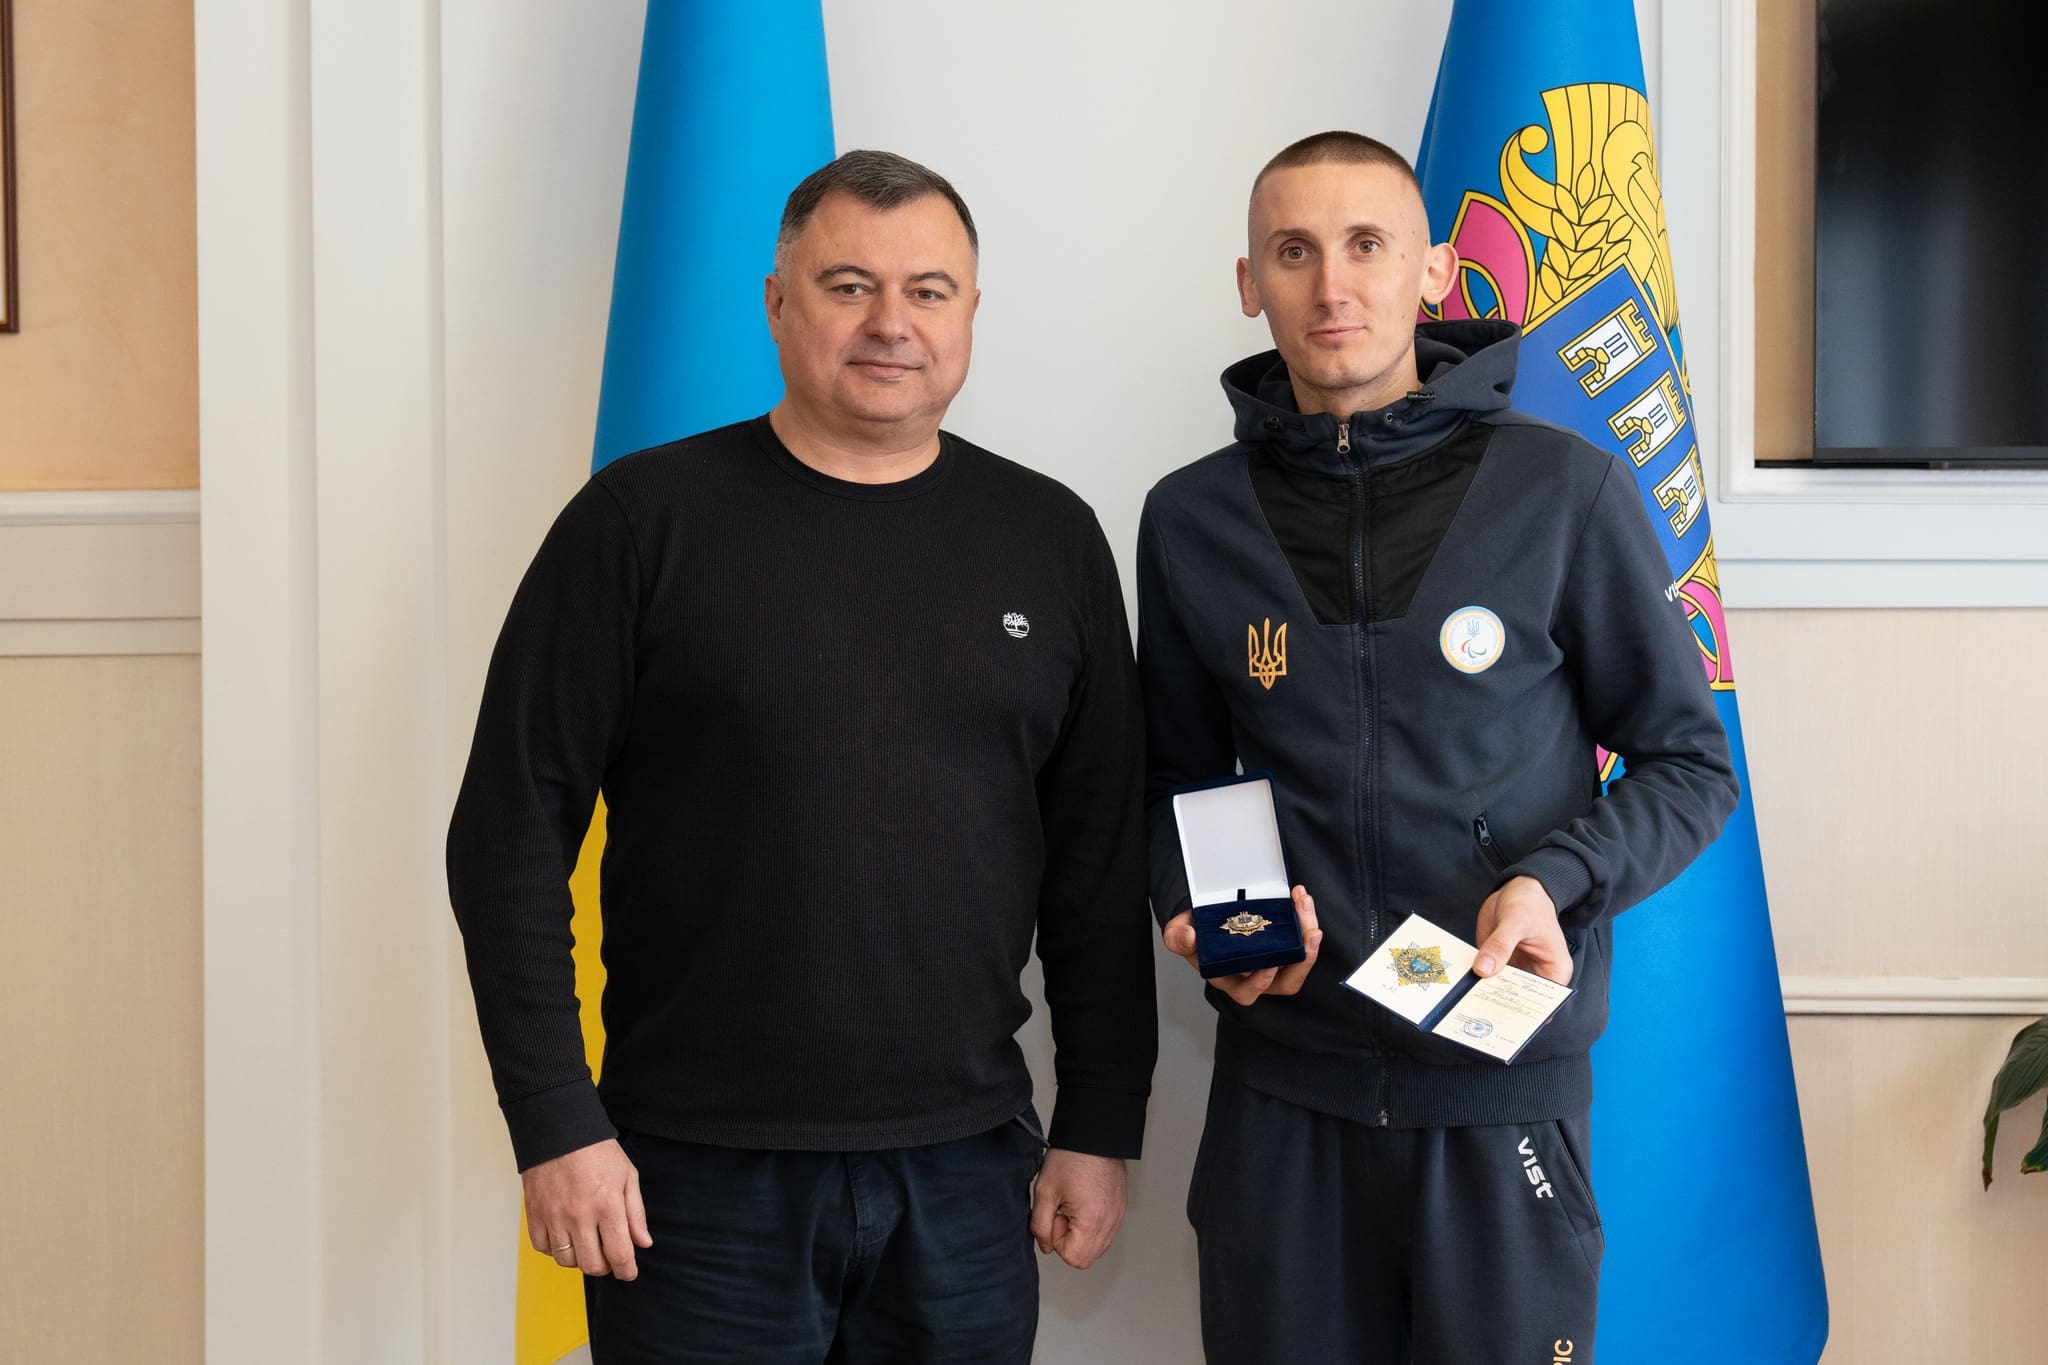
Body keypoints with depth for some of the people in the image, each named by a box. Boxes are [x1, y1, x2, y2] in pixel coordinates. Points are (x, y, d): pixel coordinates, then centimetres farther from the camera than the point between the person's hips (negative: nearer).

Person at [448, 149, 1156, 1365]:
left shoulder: (1049, 540, 5)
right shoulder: (648, 520, -3)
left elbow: (1103, 859, 7)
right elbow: (513, 833, -4)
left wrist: (1101, 1129, 5)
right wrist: (558, 1125, -8)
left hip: (965, 1172, 3)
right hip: (699, 1175, -2)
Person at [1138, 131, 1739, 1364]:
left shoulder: (1566, 494, -5)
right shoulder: (1195, 521, 4)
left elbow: (1690, 765, 2)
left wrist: (1556, 883, -14)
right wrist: (1194, 911, -5)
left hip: (1505, 1086, -2)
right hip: (1281, 1086, 2)